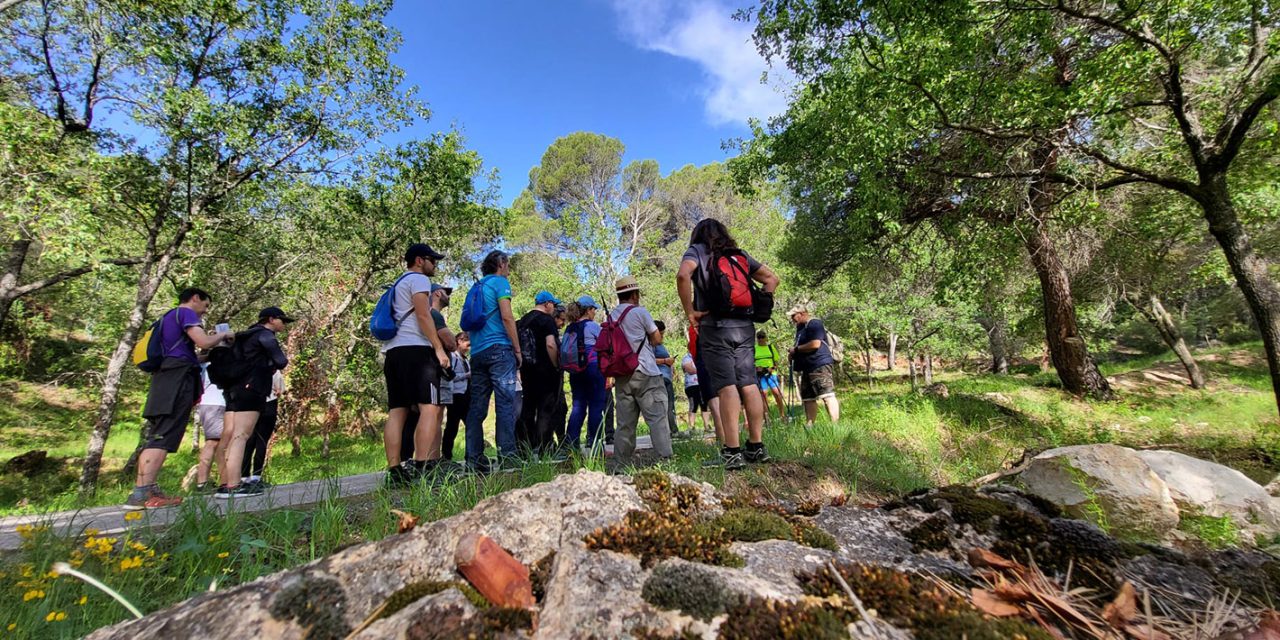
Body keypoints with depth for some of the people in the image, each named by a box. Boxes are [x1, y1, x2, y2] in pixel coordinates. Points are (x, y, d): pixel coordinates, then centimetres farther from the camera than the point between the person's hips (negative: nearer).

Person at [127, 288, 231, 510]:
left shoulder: (167, 316, 27)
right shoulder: (185, 312, -2)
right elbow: (204, 342, -15)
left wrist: (213, 339, 26)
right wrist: (222, 335, 3)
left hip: (165, 380, 10)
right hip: (179, 377, -10)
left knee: (155, 436, 7)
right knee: (164, 437, -13)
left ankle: (141, 490, 6)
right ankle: (142, 493, -18)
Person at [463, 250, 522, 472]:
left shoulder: (477, 287, 22)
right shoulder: (500, 282, 0)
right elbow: (507, 317, -10)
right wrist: (518, 350, -6)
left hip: (477, 352, 8)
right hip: (499, 349, -7)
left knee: (477, 407, 6)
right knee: (506, 404, -8)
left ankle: (474, 460, 7)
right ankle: (506, 458, -11)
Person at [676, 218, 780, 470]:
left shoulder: (697, 250, 4)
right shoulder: (739, 254, 19)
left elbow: (683, 275, -17)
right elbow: (771, 278, 20)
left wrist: (690, 311, -10)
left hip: (715, 327, -4)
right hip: (745, 326, 5)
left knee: (726, 387, -9)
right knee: (749, 385, 6)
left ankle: (732, 452, -11)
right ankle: (757, 446, 12)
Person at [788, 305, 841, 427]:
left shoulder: (814, 324, -8)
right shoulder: (801, 328, 21)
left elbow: (815, 344, -21)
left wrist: (796, 349, -10)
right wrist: (793, 354, 9)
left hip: (820, 366, -10)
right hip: (807, 368, 10)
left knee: (827, 395, -14)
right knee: (808, 398, 9)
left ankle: (835, 425, -17)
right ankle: (809, 425, 13)